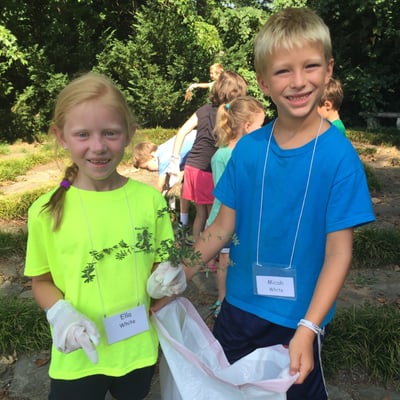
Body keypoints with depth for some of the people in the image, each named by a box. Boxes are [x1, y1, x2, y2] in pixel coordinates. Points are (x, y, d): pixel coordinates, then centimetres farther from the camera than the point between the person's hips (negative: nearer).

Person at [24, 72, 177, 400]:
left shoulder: (149, 199, -10)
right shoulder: (47, 211, -13)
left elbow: (161, 265, 2)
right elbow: (42, 280, -1)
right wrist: (61, 314, -18)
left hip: (140, 350, 2)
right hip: (78, 359, -1)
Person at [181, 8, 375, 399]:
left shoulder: (339, 156, -16)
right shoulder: (248, 148, -7)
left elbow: (338, 253, -16)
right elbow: (223, 227, -1)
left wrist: (307, 329, -23)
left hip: (297, 319, -3)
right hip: (238, 307, 4)